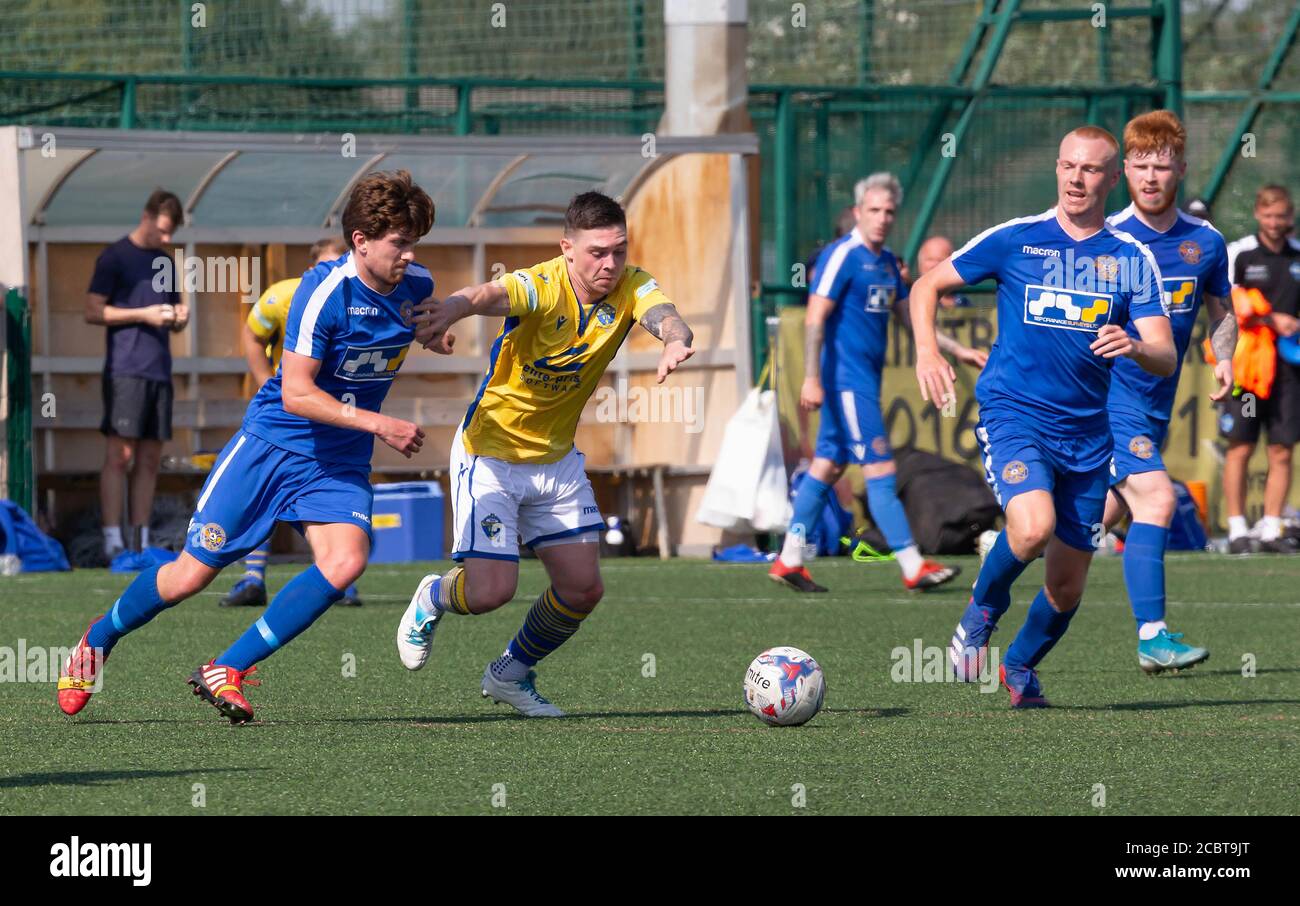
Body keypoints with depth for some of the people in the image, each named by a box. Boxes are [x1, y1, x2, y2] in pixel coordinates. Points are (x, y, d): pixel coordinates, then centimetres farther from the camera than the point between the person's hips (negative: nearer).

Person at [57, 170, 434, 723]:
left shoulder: (417, 287, -3)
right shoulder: (325, 290, -22)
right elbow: (296, 392, -26)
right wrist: (375, 423, -31)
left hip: (341, 463, 4)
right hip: (272, 443, -4)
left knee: (345, 562, -24)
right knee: (192, 574, 0)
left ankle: (226, 672, -14)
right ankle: (98, 641, 29)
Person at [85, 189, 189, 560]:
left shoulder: (166, 264, 19)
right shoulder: (114, 257, -1)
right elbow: (93, 311, -6)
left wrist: (179, 317, 3)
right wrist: (143, 314, -14)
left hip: (159, 372, 7)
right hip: (125, 371, -7)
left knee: (150, 459, 5)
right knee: (120, 455, -11)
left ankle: (141, 542, 7)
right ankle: (113, 541, -13)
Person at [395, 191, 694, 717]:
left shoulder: (629, 286, -12)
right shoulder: (541, 287, -27)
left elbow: (665, 316, -32)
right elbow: (488, 297, -49)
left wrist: (674, 340, -59)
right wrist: (449, 312, -74)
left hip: (557, 458, 6)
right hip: (490, 452, -6)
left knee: (583, 589, 3)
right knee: (491, 590, -14)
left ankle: (511, 674, 29)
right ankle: (431, 601, 23)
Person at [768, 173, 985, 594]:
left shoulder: (887, 261, 14)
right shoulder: (842, 255, -12)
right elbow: (815, 318, -16)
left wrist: (957, 350, 22)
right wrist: (812, 378, -23)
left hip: (866, 378, 9)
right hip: (846, 378, -9)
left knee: (828, 466, 10)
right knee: (880, 469, -9)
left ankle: (789, 561, 14)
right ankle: (913, 567, -10)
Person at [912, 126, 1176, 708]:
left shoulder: (1132, 259, 5)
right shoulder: (1014, 240, 0)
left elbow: (1165, 359, -1)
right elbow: (927, 287, 9)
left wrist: (1135, 346, -25)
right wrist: (927, 352, -9)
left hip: (1087, 435, 3)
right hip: (1013, 413, -3)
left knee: (1067, 584, 7)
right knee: (1034, 527, -30)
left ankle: (1021, 668, 36)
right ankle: (982, 611, 0)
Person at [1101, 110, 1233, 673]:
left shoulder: (1206, 243, 4)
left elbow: (1220, 311, 18)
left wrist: (1224, 358, 1)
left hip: (1157, 403, 6)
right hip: (1105, 395, -6)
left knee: (1105, 515, 15)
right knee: (1155, 497, -20)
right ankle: (1152, 637, -18)